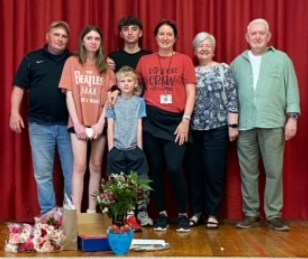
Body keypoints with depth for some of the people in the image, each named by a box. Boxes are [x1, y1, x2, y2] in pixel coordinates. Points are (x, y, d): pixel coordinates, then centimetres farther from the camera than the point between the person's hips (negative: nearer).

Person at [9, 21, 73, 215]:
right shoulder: (32, 59, 7)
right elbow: (19, 87, 7)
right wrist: (15, 112, -5)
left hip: (68, 125, 0)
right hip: (40, 125, 0)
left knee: (72, 171, 4)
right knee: (43, 172, 4)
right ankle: (48, 214, 14)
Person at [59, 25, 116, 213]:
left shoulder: (106, 67, 8)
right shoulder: (72, 62, 3)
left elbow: (109, 97, 3)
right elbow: (69, 94, -2)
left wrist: (101, 122, -8)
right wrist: (76, 122, -9)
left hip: (99, 123, 2)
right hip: (78, 122, -2)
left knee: (96, 166, 7)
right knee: (80, 166, -8)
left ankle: (92, 210, 14)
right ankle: (76, 212, -6)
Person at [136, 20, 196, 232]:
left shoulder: (184, 60, 3)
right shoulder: (145, 61, 8)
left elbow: (191, 93, 1)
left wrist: (186, 120, -7)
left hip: (175, 121, -2)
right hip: (151, 121, 2)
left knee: (174, 168, -9)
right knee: (156, 169, 5)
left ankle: (183, 214, 7)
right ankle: (162, 214, 18)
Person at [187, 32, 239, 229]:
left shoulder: (224, 70, 3)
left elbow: (232, 99, -1)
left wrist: (233, 125, -7)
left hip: (217, 128, -2)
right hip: (194, 128, 3)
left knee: (214, 171, 0)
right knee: (195, 171, 6)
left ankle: (212, 214, 9)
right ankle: (196, 212, 15)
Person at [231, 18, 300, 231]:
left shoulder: (282, 59, 7)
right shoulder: (238, 63, 14)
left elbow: (292, 88, 2)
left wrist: (292, 116, -6)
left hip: (273, 124, -2)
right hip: (245, 125, 2)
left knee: (274, 171, 0)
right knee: (248, 172, 6)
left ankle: (274, 215, 7)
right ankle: (251, 214, 15)